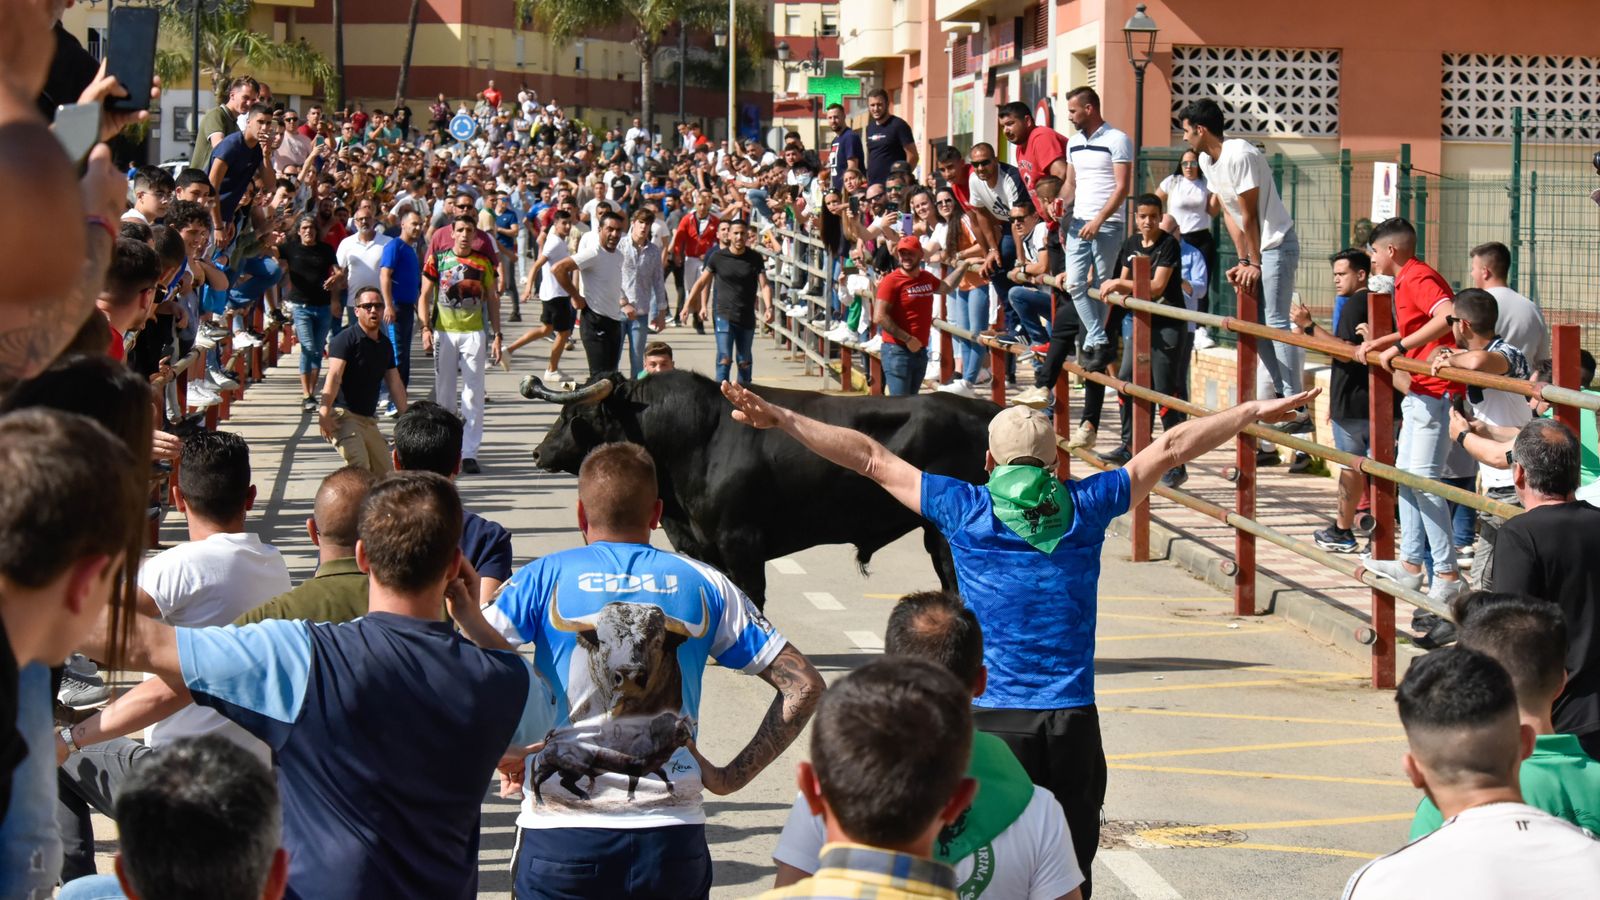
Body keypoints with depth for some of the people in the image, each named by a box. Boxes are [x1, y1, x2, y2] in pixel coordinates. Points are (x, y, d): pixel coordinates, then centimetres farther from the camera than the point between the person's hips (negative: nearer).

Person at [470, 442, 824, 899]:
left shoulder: (545, 577, 4)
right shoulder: (703, 585, 9)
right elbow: (803, 686, 5)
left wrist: (502, 756, 5)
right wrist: (734, 775, 7)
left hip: (562, 834, -1)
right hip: (672, 839, 1)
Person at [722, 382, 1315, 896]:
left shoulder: (964, 510, 0)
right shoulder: (1085, 508, 4)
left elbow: (870, 459, 4)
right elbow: (1170, 449, 15)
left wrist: (780, 418, 10)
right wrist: (1254, 411, 24)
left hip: (991, 720, -1)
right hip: (1072, 723, 2)